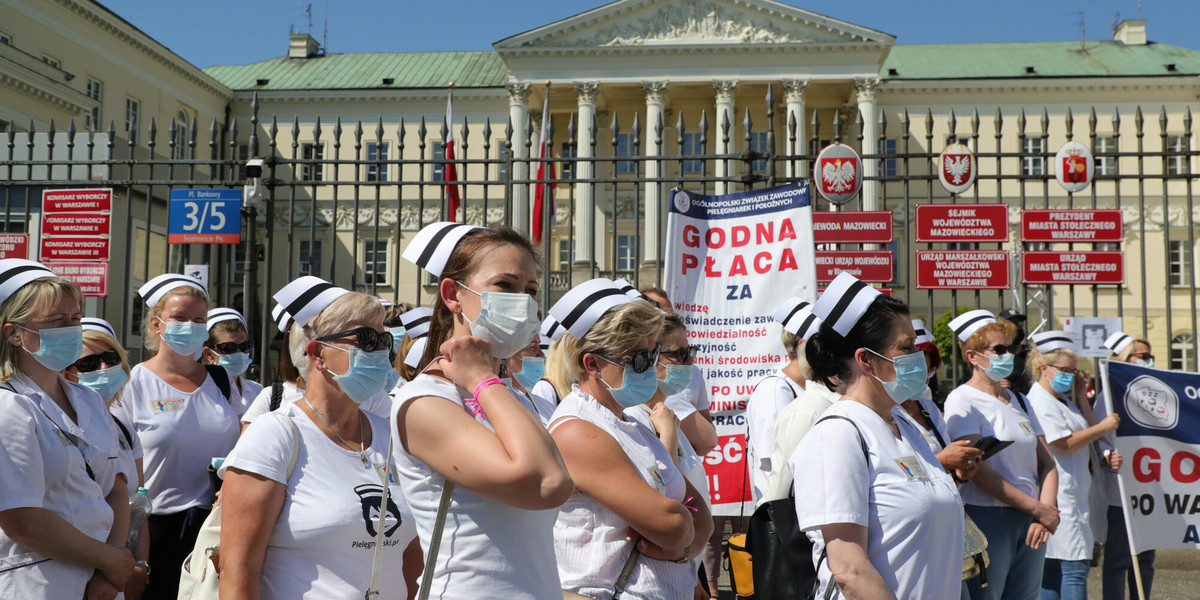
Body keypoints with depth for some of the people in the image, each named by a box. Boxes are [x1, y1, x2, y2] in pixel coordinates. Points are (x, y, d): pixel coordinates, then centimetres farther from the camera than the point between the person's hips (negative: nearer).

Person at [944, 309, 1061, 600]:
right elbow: (979, 472, -15)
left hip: (1031, 521, 7)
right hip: (987, 519, -6)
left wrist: (1048, 509, -7)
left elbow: (1046, 462, 11)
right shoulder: (962, 400, -7)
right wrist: (1039, 510, -12)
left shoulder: (1019, 400, 15)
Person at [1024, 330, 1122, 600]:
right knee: (1075, 567, -12)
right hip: (1059, 497, -10)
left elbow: (1090, 429, 22)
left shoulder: (1063, 400, 19)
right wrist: (1104, 427, -9)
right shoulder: (1040, 401, -13)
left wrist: (1080, 396, 15)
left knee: (1053, 567, 10)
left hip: (1073, 495, 10)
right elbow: (1065, 443, -17)